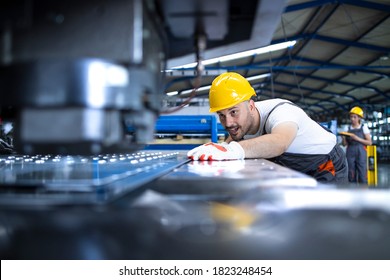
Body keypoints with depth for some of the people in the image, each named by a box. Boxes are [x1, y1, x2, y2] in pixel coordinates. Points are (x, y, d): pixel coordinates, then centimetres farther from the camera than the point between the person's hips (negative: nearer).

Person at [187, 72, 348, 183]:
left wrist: (232, 150, -77)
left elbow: (279, 142, -61)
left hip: (327, 166, -7)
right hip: (295, 171, 7)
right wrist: (222, 147, -21)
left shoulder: (280, 111, -38)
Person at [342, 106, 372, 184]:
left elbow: (369, 142, -1)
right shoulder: (348, 128, 10)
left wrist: (358, 139, -13)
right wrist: (343, 138, -10)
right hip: (350, 153, 3)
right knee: (352, 175, 3)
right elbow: (344, 144, 11)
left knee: (362, 175, -7)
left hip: (361, 153, -3)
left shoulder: (364, 127, 2)